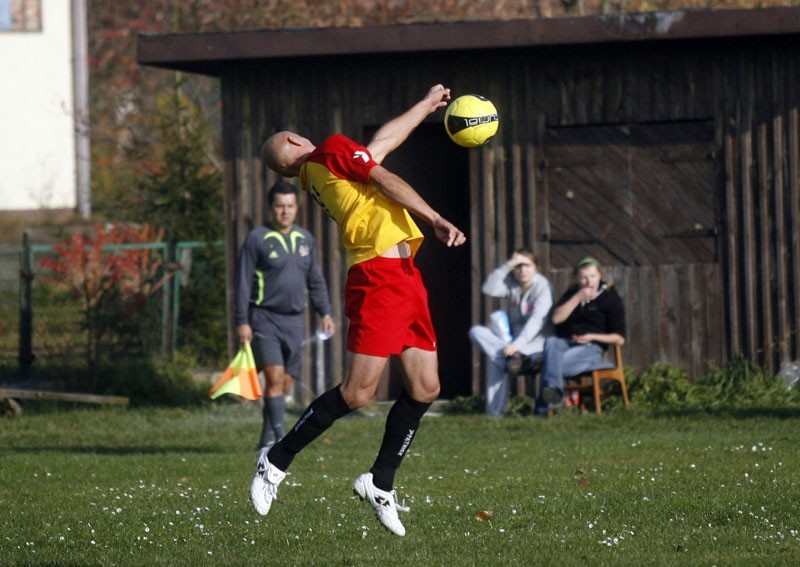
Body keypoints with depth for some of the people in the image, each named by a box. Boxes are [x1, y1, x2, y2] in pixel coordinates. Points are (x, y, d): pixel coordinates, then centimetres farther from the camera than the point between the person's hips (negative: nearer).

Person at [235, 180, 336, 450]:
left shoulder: (304, 239, 12)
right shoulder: (257, 239, -5)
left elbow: (315, 280, 21)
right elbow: (243, 282, -5)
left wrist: (324, 312, 13)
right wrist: (242, 322, -10)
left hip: (294, 321, 5)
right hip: (264, 319, -5)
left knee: (286, 383, 5)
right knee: (275, 377, -17)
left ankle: (267, 438, 15)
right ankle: (280, 436, -20)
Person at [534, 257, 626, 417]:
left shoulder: (610, 298, 6)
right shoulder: (571, 294, 19)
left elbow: (619, 338, 4)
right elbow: (557, 318, 0)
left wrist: (592, 337, -9)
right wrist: (578, 298, -7)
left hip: (591, 349, -3)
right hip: (564, 342, 3)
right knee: (551, 342, -36)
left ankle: (542, 408, -41)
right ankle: (553, 388, -54)